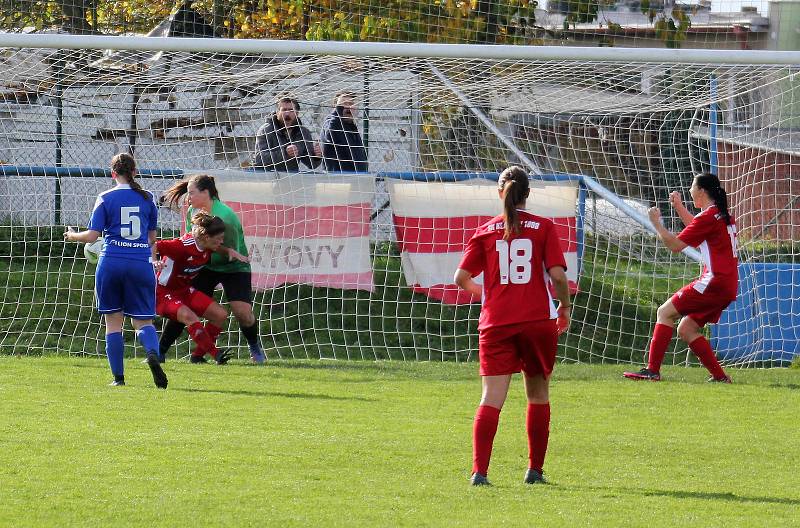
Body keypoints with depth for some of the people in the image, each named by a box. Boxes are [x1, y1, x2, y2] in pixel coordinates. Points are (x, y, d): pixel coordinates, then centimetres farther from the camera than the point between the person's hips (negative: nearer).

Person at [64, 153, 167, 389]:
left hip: (111, 262, -1)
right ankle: (152, 354, -27)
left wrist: (73, 235, 17)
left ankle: (118, 376, 6)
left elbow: (92, 235, -3)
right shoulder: (147, 198, 8)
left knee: (113, 321, 9)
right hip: (141, 263, 1)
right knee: (143, 320, 5)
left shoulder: (106, 199, 0)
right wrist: (152, 257, 36)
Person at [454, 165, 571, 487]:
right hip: (537, 320, 0)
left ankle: (479, 470, -18)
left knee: (492, 397, -5)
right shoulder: (543, 228, 1)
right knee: (538, 394, 16)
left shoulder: (486, 231, 5)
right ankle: (535, 470, 18)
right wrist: (565, 307, 10)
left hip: (496, 322, 1)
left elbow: (461, 278, 2)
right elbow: (557, 274, -7)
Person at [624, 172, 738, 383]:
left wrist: (656, 223, 1)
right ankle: (719, 376, 8)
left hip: (714, 282, -9)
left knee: (665, 312, -6)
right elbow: (697, 229, 38)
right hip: (728, 285, 9)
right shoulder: (723, 215, 17)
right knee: (686, 329, 13)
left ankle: (652, 370, -12)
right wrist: (679, 207, 33)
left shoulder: (708, 216, -11)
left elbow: (675, 245, -10)